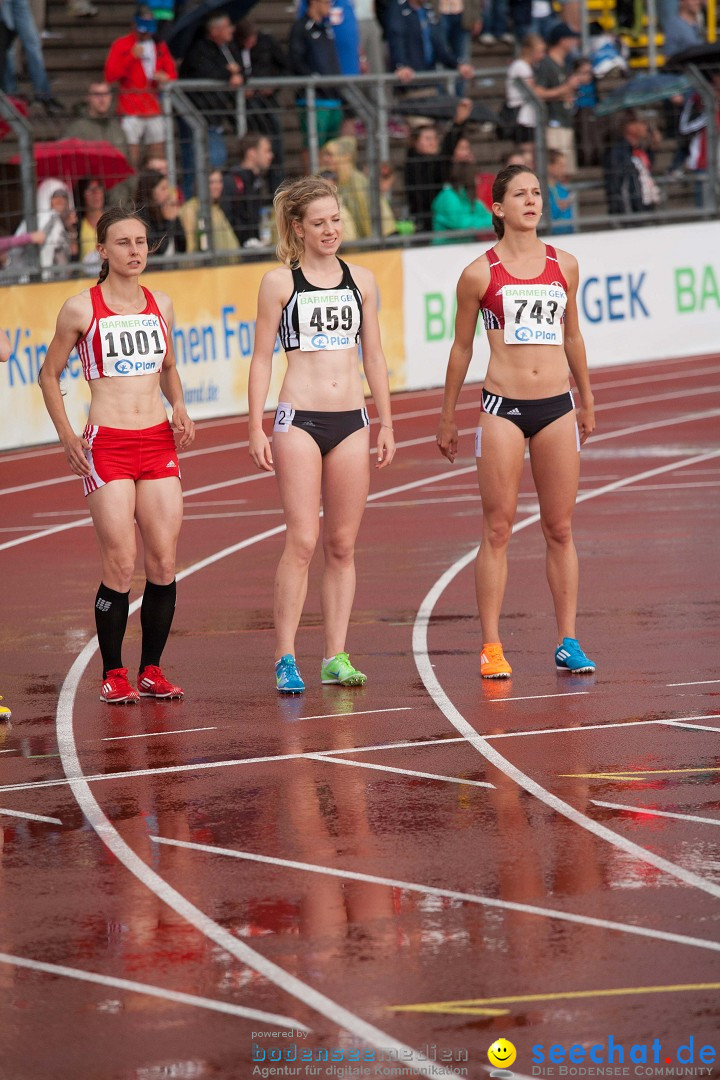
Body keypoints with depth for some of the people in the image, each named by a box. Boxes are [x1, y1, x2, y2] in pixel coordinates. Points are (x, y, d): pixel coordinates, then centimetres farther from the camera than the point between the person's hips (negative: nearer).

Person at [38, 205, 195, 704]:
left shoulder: (160, 304, 10)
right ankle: (114, 675, 4)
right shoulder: (82, 308, -3)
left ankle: (152, 671, 11)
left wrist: (179, 406, 6)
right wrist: (67, 437, -2)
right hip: (107, 445, -4)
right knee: (121, 567, -9)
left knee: (164, 562, 0)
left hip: (158, 442, 4)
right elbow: (49, 374, 6)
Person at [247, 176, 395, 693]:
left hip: (352, 420, 4)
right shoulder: (280, 282, 0)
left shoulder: (361, 280, 10)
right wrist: (256, 429, -4)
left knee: (343, 545, 4)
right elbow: (262, 358, 1)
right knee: (302, 541, -11)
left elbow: (374, 356, 15)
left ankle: (337, 655, 8)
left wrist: (386, 423, 11)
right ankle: (285, 657, -8)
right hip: (300, 418, -4)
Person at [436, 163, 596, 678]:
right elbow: (461, 348, 7)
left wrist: (587, 401, 26)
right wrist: (448, 417, 11)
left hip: (557, 407, 3)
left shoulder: (565, 265, 9)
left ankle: (569, 642, 10)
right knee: (498, 529, -2)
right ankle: (491, 646, 0)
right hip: (503, 408, -3)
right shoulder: (480, 274, -1)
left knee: (560, 529, 5)